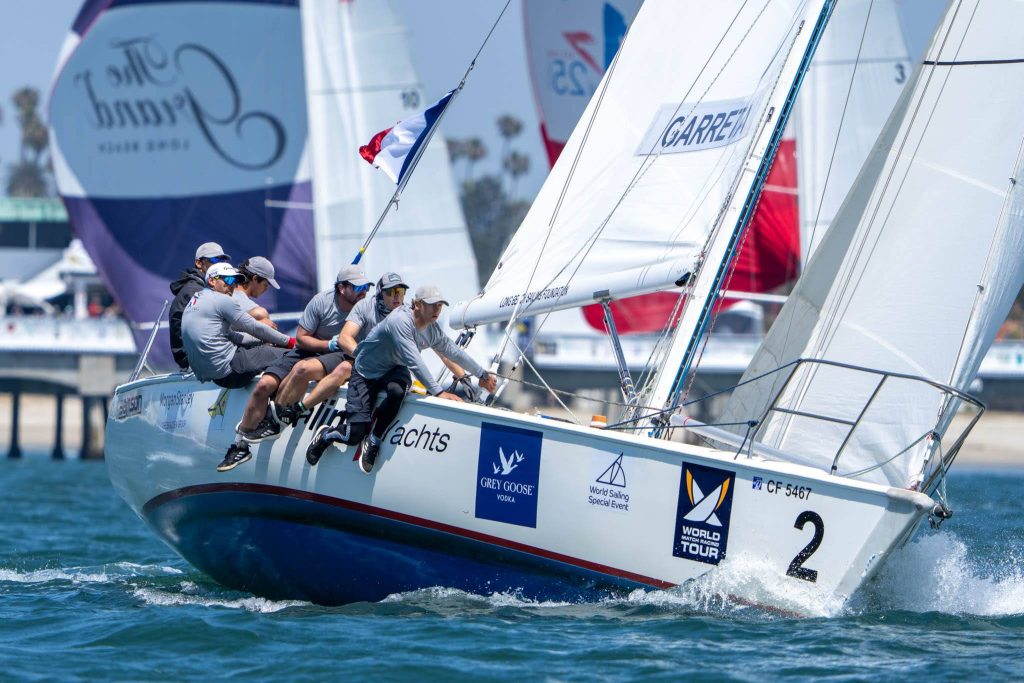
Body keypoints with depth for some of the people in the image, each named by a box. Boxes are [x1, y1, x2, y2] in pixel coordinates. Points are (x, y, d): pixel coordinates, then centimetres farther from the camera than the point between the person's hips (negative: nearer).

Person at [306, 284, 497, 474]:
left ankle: (373, 442, -12)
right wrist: (437, 392, -37)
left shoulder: (433, 330, -6)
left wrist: (483, 374, 20)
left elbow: (454, 352, 11)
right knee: (355, 434, -19)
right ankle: (326, 435, 18)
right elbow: (414, 361, -34)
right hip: (366, 372, -6)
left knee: (397, 391, -35)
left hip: (393, 370, 6)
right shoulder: (400, 321, -29)